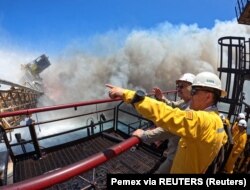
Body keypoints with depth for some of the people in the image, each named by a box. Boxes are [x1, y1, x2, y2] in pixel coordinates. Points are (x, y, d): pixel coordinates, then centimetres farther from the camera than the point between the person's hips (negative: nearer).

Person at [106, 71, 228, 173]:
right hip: (197, 169, 9)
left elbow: (166, 114, -47)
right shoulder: (216, 120, -2)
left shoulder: (202, 120, -34)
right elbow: (223, 139, 17)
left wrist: (127, 94, -49)